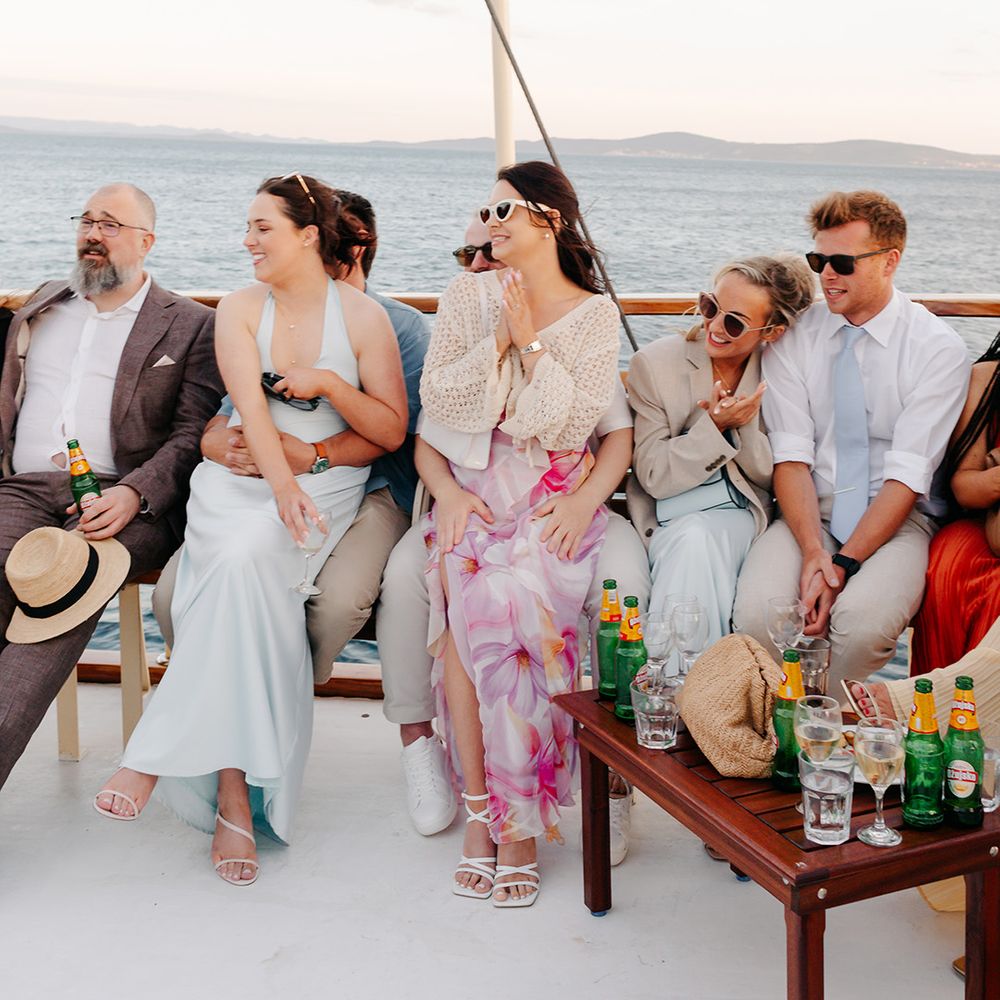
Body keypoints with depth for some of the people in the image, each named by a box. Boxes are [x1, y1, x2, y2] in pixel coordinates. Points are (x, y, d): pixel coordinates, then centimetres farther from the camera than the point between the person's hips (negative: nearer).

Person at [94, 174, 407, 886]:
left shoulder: (363, 317, 4)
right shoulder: (240, 310, 8)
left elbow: (393, 432, 3)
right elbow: (251, 407, -9)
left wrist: (330, 383, -12)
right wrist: (282, 484, -26)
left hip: (327, 487, -1)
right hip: (240, 477, 2)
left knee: (246, 557, -32)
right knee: (241, 571, -31)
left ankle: (159, 754, -24)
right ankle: (234, 791, -28)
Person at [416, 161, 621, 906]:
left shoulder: (595, 315, 5)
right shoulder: (468, 297, 10)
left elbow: (574, 426, -5)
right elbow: (436, 407, 5)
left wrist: (531, 342, -8)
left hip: (554, 497, -2)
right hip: (472, 490, 2)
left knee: (514, 599, -29)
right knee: (466, 597, -27)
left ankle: (518, 820, -17)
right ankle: (481, 810, -16)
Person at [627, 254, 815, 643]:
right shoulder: (655, 363, -5)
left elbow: (775, 478, 3)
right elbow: (654, 477, -7)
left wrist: (746, 425, -17)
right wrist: (713, 426, -20)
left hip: (740, 514, 1)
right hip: (670, 518, -1)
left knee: (699, 539, -32)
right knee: (692, 542, -34)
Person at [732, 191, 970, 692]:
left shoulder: (938, 347, -4)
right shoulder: (792, 335, 3)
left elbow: (907, 475, -11)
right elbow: (791, 456, -4)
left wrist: (844, 563, -20)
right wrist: (813, 552, -19)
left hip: (896, 518, -2)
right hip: (809, 514, 2)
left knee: (864, 619, -33)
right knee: (757, 614, -28)